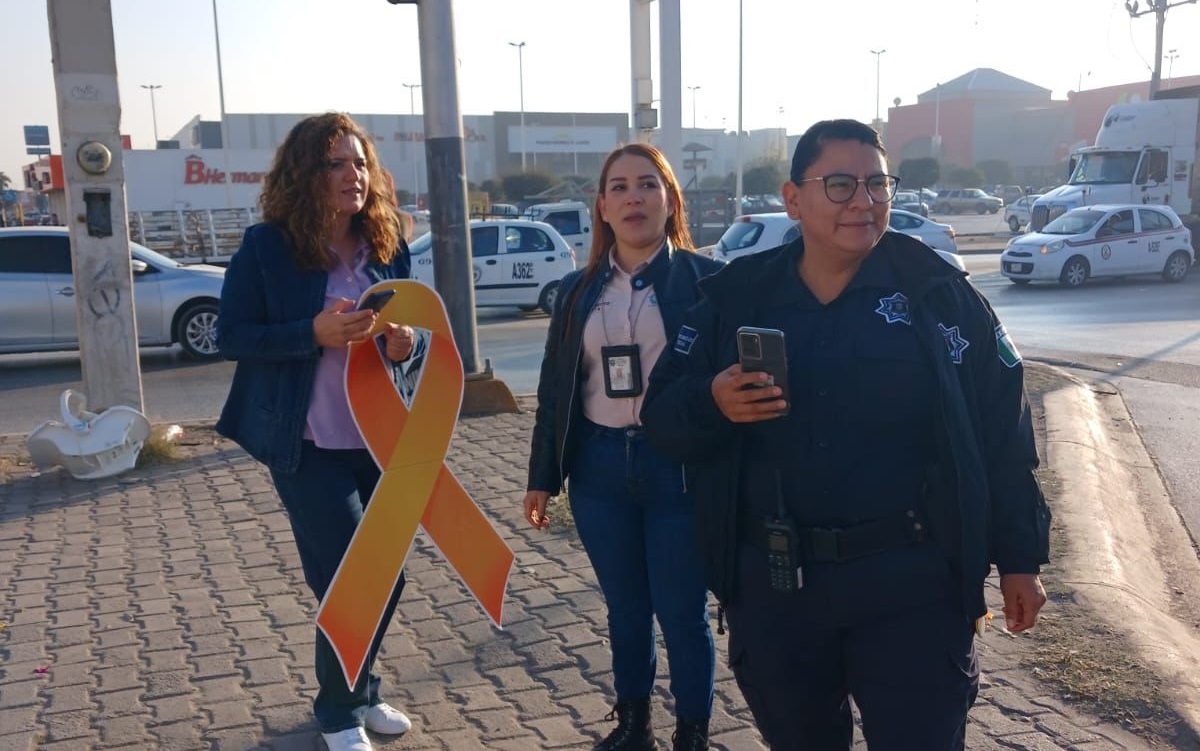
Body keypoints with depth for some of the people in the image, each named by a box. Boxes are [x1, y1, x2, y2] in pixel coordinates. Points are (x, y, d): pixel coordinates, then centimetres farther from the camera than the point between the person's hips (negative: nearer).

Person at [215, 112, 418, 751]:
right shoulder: (266, 246, -10)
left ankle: (360, 692, 38)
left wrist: (402, 342, -8)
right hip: (308, 446, -5)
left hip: (380, 440, 6)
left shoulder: (388, 244, 4)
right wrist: (315, 332, -24)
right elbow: (230, 336, -10)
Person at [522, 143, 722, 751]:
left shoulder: (705, 279, -4)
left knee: (682, 611, 5)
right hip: (601, 467, 4)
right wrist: (542, 476, 10)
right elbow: (555, 386, 11)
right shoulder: (577, 291, 8)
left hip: (681, 465, -3)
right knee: (625, 607, 16)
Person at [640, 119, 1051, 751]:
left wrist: (1019, 557, 1)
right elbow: (661, 415, 2)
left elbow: (1000, 427, 0)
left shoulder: (936, 290, -3)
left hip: (910, 586, -2)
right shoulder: (735, 297, 2)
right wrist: (712, 402, -20)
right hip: (772, 587, 3)